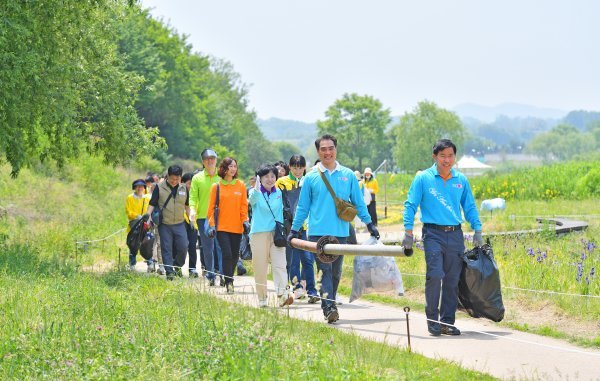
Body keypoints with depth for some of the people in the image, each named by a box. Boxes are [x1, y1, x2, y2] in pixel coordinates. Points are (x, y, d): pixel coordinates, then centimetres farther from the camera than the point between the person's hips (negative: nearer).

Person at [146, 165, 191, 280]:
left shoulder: (184, 188, 8)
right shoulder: (159, 187, -3)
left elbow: (187, 206, 18)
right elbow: (152, 204, -3)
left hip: (179, 224, 2)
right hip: (164, 224, -2)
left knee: (183, 247, -2)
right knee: (166, 249, -1)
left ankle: (178, 266, 23)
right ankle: (169, 272, 3)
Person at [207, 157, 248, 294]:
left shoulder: (241, 185, 7)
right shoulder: (216, 186, 1)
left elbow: (244, 205, 9)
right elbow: (211, 207, 2)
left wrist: (245, 221, -1)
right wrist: (212, 224, -5)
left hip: (237, 227, 3)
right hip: (222, 226, -3)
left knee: (235, 255, 9)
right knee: (227, 254, -11)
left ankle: (229, 278, 27)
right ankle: (229, 283, -8)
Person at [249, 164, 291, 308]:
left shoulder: (279, 193, 11)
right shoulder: (255, 192, 1)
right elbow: (252, 200, -23)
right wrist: (256, 189, -42)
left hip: (276, 233, 2)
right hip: (259, 234, -2)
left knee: (279, 264, -12)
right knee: (260, 267, 1)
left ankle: (283, 294, -24)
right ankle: (262, 298, 10)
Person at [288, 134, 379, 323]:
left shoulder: (348, 175, 7)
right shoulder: (311, 177, 3)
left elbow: (358, 202, 13)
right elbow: (303, 207, 10)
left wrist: (369, 224, 10)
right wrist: (294, 230, 9)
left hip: (340, 232, 2)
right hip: (318, 232, -2)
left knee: (336, 272, 10)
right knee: (325, 271, -11)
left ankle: (330, 305, 23)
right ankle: (328, 308, -18)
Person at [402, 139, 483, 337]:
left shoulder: (461, 180, 11)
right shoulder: (423, 178, 1)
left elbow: (470, 207, 18)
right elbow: (410, 205, 1)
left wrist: (477, 230, 10)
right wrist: (408, 231, -7)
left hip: (455, 234, 3)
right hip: (433, 234, -3)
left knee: (452, 280, 3)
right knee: (435, 276, -14)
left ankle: (447, 322, 11)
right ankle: (432, 319, -3)